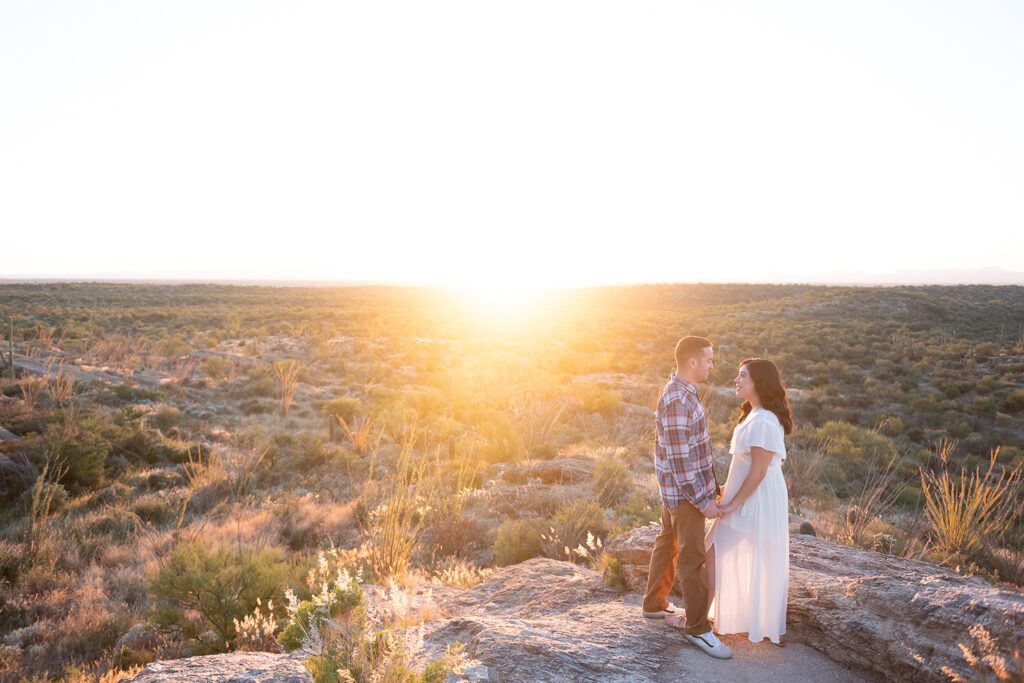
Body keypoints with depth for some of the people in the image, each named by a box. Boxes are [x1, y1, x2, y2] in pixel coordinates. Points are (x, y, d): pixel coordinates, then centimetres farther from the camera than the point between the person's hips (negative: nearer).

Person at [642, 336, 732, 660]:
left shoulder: (682, 392, 7)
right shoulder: (677, 402, -26)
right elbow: (678, 459, -25)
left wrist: (711, 481, 19)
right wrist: (703, 500, -21)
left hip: (680, 488, 10)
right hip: (685, 491, -10)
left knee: (669, 543, 20)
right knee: (692, 557, 0)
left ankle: (655, 603, 34)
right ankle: (697, 627, 12)